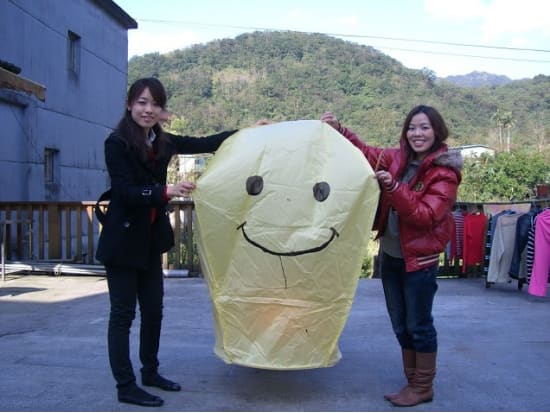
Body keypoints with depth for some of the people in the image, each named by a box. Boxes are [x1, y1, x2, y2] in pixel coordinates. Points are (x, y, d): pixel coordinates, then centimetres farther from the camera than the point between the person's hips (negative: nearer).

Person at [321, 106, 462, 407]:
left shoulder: (445, 173, -14)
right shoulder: (399, 158, 3)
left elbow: (426, 216, -23)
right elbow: (368, 153, 10)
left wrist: (393, 187, -31)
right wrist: (339, 130, -2)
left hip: (420, 259, -6)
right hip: (390, 254, 6)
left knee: (418, 324, 3)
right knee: (400, 324, 15)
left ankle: (423, 388, 21)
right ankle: (413, 381, 30)